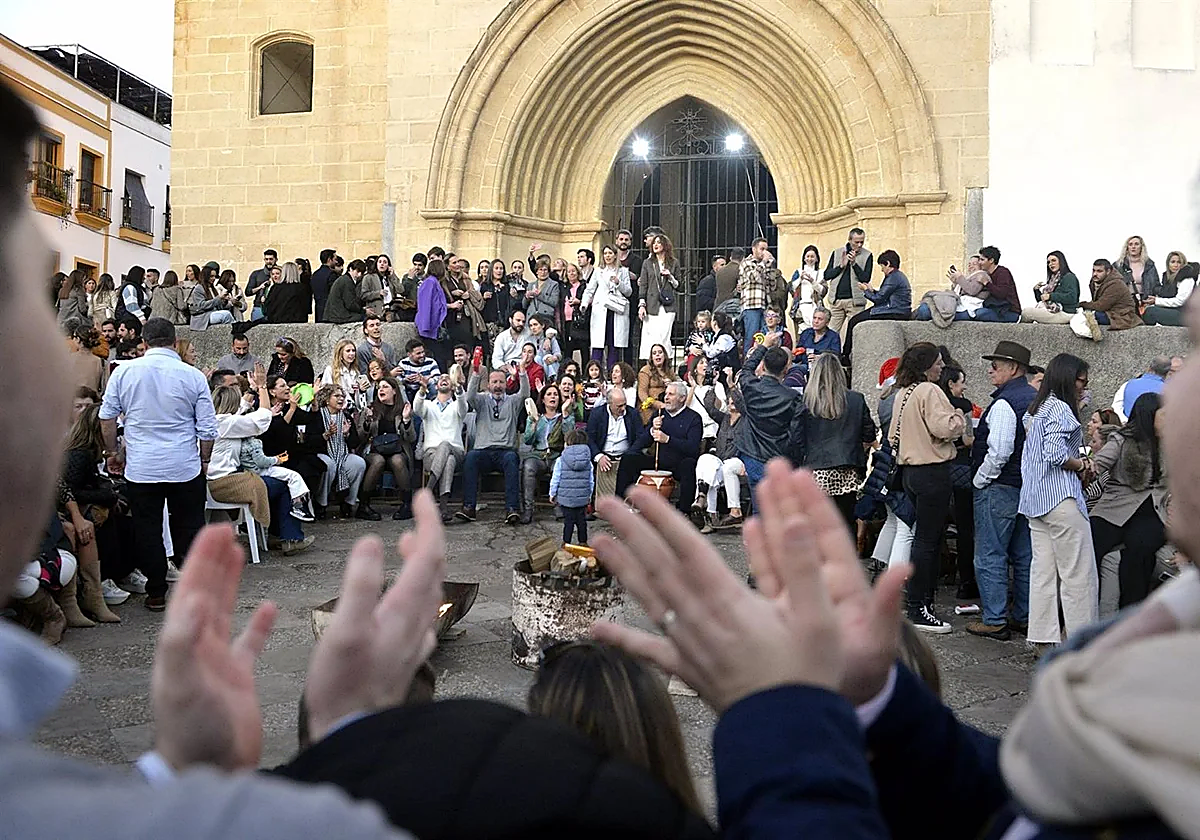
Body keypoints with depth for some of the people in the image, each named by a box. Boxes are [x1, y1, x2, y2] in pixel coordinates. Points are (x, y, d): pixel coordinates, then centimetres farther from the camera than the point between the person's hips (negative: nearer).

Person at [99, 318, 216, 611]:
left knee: (148, 530, 10)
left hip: (140, 468, 1)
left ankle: (156, 593, 17)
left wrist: (113, 452, 19)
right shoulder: (193, 376, -5)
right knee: (189, 528, 11)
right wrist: (205, 459, 13)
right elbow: (208, 428, -3)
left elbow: (106, 417, 6)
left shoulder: (124, 372, -2)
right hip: (185, 467, 0)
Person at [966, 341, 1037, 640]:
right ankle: (1025, 617, 23)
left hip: (999, 489, -9)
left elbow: (998, 452, -24)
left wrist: (979, 481, -11)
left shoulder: (1005, 403, -18)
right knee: (1024, 556, 15)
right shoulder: (1036, 400, 11)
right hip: (1029, 488, 9)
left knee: (990, 557, -2)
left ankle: (995, 620, 2)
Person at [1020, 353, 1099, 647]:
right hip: (1061, 497, -9)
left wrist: (1077, 461, 12)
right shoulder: (1060, 408, -11)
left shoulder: (1035, 410, 17)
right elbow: (1055, 454, -22)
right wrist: (1081, 465, -5)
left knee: (1043, 570, 9)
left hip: (1034, 499, 9)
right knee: (1078, 573, -3)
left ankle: (1044, 636, 12)